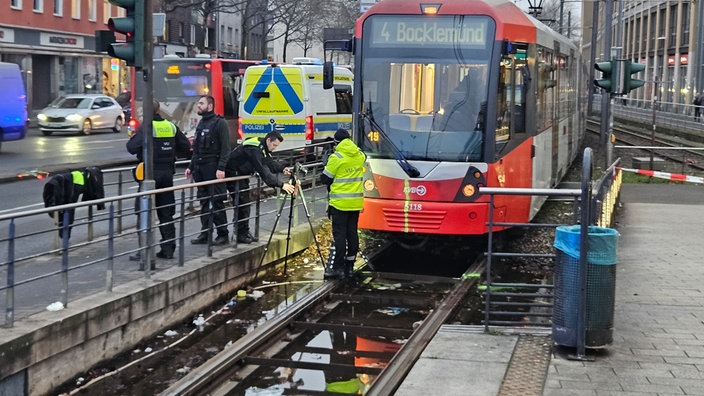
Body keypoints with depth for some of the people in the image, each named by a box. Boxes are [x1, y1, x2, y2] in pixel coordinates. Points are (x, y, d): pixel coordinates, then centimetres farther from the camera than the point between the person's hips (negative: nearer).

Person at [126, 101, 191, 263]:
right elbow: (185, 146, 11)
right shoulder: (171, 126, 6)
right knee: (166, 213, 12)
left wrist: (130, 139, 2)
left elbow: (132, 148, -19)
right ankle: (168, 248, 14)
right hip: (167, 173, 6)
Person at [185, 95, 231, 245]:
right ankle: (204, 233, 13)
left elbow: (225, 148, -13)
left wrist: (221, 168, -21)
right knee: (204, 202, 9)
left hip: (213, 168, -8)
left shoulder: (219, 123, -7)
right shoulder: (201, 123, 18)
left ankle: (222, 234, 1)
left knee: (217, 202, -5)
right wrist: (191, 167, 17)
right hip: (200, 169, 8)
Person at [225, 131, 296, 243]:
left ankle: (245, 232, 17)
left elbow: (270, 163, 7)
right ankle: (240, 234, -3)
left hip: (242, 174, 10)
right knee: (242, 203, -10)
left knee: (247, 202, 10)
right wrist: (281, 185, -36)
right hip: (233, 174, -10)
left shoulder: (263, 147, 1)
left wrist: (282, 169, -13)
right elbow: (263, 172, -35)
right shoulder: (255, 149, -30)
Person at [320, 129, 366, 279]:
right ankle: (349, 266, 15)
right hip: (356, 202, 6)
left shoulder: (336, 157, -13)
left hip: (340, 203, -6)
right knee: (352, 233, 10)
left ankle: (338, 268, -4)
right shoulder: (360, 155, 5)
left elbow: (325, 179, -6)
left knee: (339, 235, -4)